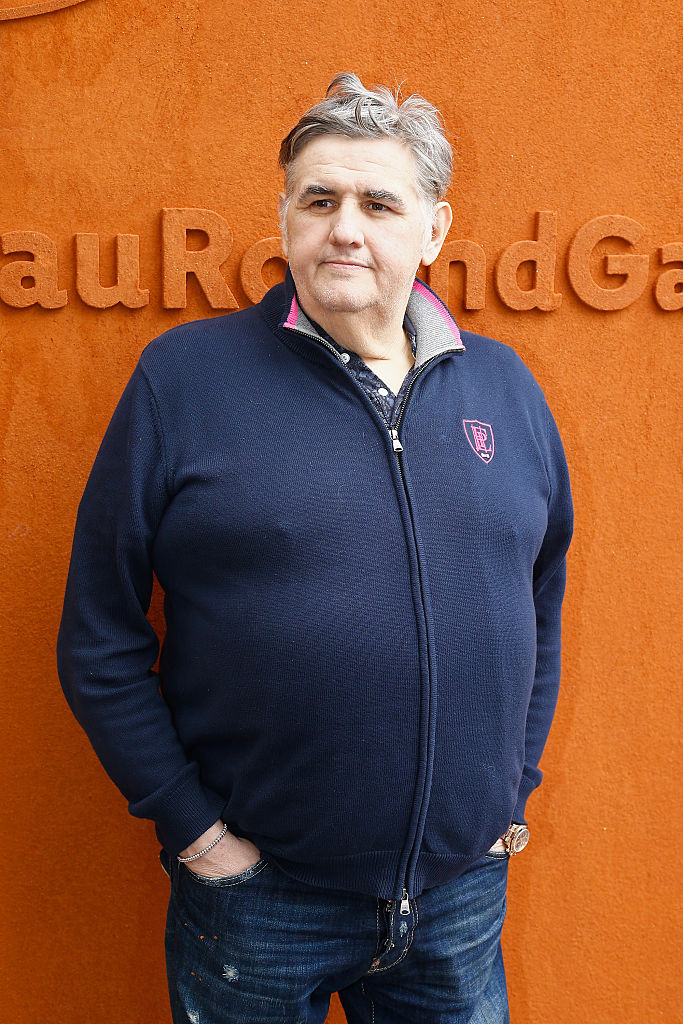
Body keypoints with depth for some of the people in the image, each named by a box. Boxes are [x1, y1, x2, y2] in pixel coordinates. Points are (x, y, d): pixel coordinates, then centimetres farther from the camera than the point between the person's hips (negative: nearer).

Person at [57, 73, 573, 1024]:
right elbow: (99, 636, -7)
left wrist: (515, 787, 8)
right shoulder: (184, 375, -9)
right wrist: (192, 825, -8)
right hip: (258, 894, -2)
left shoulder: (504, 384, 2)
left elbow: (542, 607, 11)